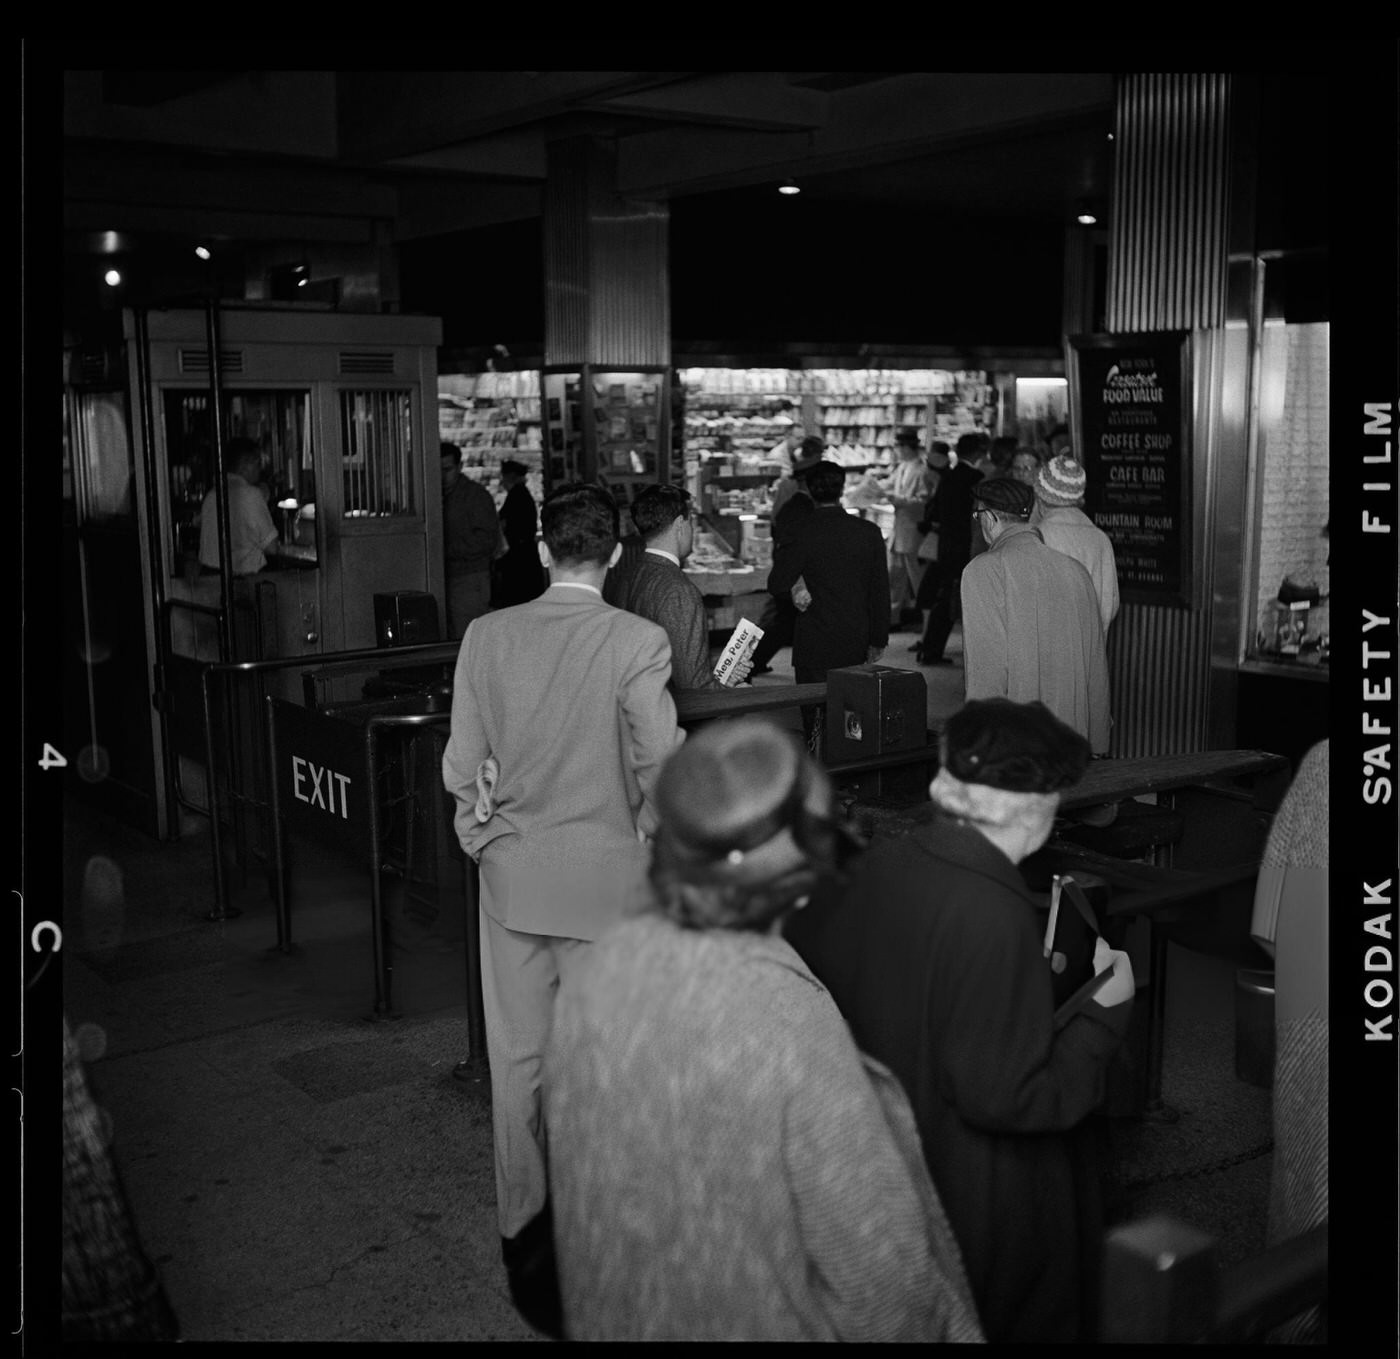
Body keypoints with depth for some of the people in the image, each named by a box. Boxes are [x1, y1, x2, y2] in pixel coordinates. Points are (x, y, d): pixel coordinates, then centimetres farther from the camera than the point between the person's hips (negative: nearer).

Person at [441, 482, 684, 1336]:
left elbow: (462, 763, 1)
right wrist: (649, 834, 3)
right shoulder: (637, 642, -13)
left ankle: (525, 1231, 27)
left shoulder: (487, 635, -3)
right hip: (605, 874, -3)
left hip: (512, 874, 3)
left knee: (518, 1058, 14)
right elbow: (661, 762, -15)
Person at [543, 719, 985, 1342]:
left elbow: (574, 1166, 1)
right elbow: (873, 1254, -23)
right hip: (761, 1321, -5)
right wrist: (939, 1324, -5)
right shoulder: (795, 1024, -32)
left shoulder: (596, 970, -14)